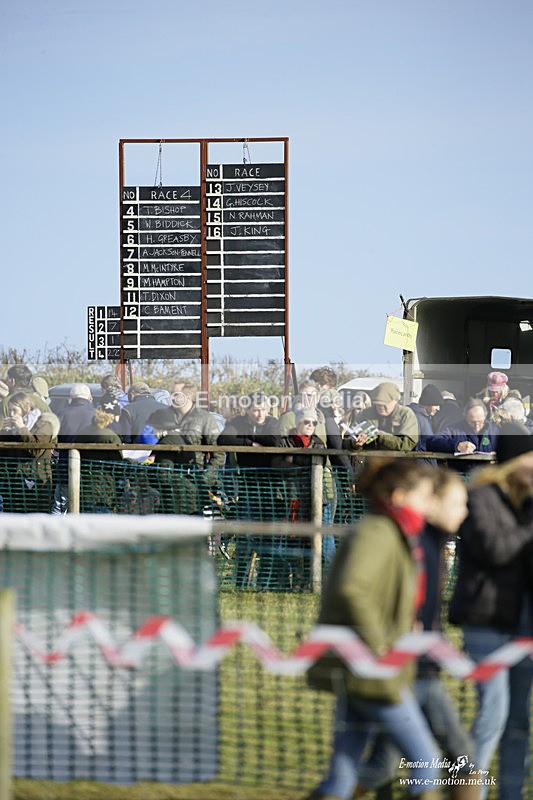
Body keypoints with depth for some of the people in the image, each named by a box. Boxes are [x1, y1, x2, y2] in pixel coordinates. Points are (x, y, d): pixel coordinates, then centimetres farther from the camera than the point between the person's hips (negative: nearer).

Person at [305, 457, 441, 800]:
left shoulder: (398, 538, 18)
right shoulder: (375, 534, -14)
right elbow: (350, 589, -30)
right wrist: (377, 646, -24)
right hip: (371, 675, -10)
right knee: (426, 761, 1)